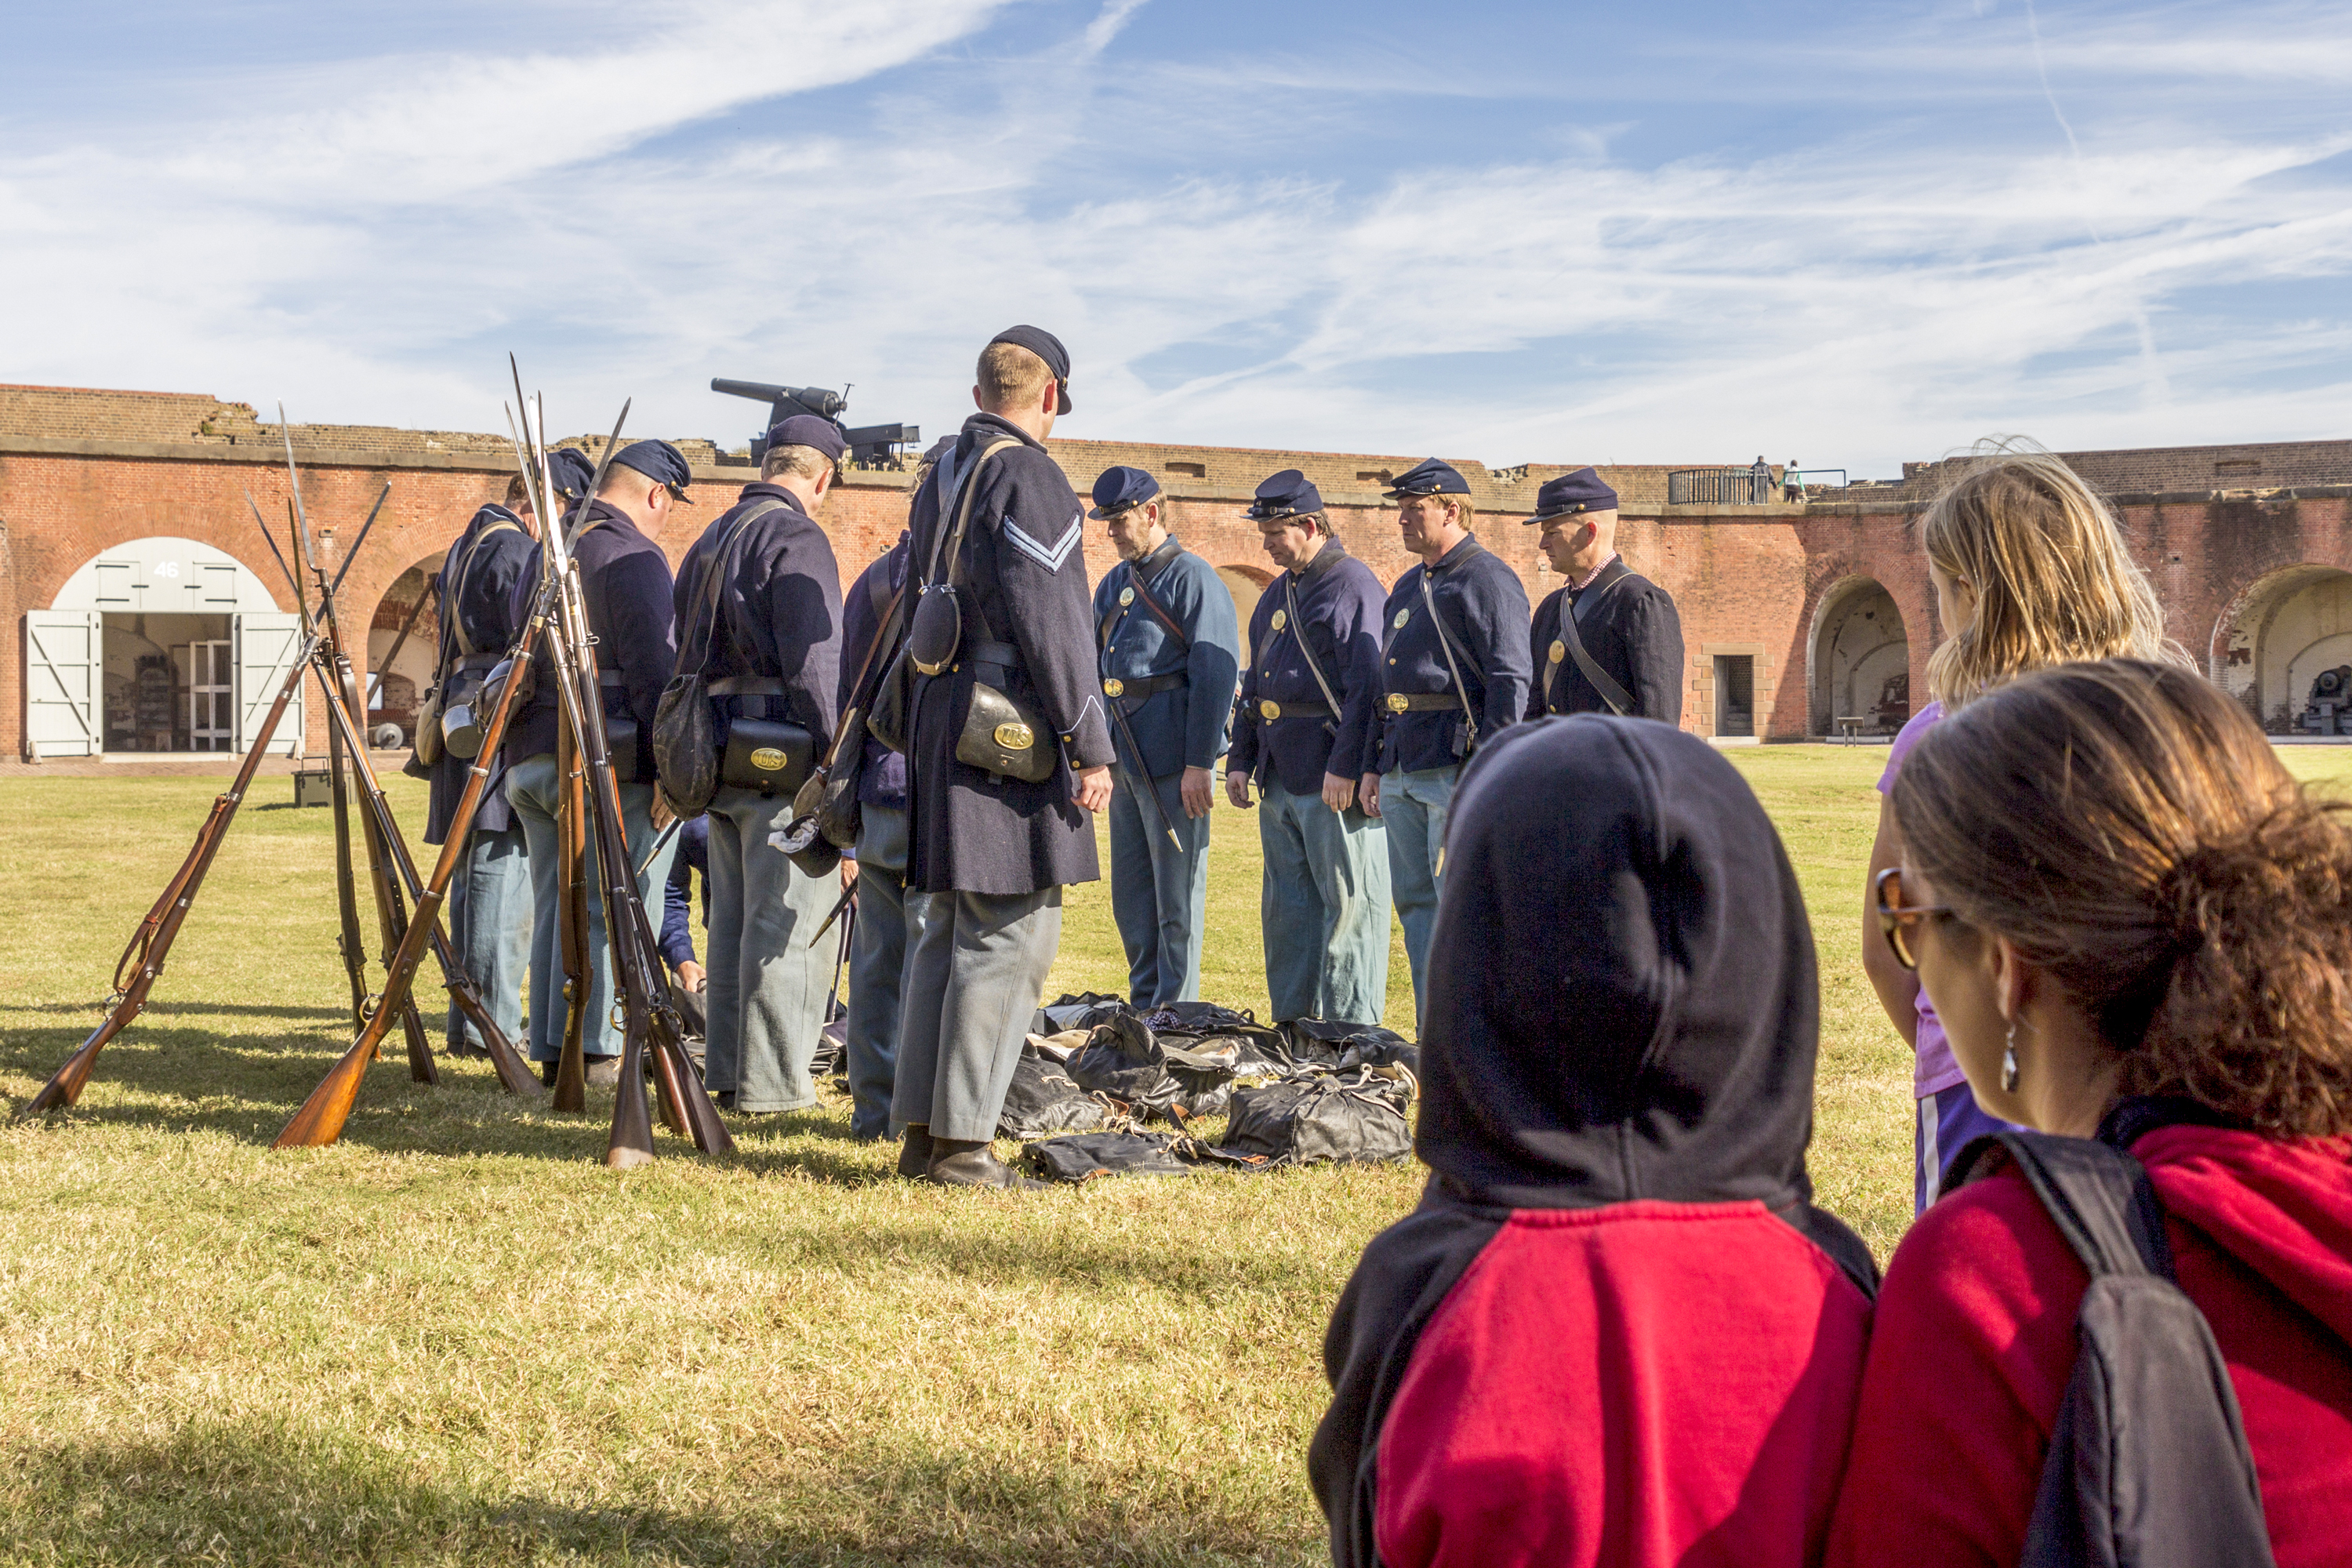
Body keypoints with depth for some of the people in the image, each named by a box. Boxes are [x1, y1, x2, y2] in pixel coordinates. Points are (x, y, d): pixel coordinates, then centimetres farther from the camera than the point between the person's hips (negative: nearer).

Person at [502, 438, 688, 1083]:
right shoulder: (633, 557, -9)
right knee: (610, 907, -4)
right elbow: (651, 670, -16)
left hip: (530, 758, 8)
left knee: (555, 908, 11)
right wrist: (667, 768, -16)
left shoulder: (543, 553, 19)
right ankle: (593, 1052, -4)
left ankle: (552, 1052, 14)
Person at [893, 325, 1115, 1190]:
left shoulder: (939, 479, 16)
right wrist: (1091, 749, -14)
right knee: (1009, 939, -5)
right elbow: (1049, 623, -17)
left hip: (942, 724, 9)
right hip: (1013, 731, -9)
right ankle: (962, 1141, -3)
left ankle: (921, 1129, 17)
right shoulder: (1028, 476, -11)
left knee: (949, 931, 13)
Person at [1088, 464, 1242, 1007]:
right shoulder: (1113, 584, 16)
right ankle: (1143, 1009, 23)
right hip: (1124, 757, 8)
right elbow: (1092, 664, 22)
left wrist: (1199, 763, -19)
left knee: (1176, 899, -1)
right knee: (1131, 897, 14)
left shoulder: (1194, 579, -9)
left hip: (1173, 759, -8)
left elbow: (1217, 672, -15)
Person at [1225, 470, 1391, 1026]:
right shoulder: (1278, 592, 18)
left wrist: (1345, 767, -21)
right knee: (1286, 904, 13)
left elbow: (1367, 686, -17)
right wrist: (1240, 759, 16)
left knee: (1349, 904, -3)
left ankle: (1351, 1037, 2)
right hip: (1280, 777, 9)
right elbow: (1254, 681, 23)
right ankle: (1292, 1023, 22)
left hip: (1334, 780, -9)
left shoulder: (1353, 585, -9)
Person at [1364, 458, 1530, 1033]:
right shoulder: (1408, 586, 20)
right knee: (1414, 901, 10)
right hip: (1402, 769, 9)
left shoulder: (1489, 580, -8)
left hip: (1456, 765, -9)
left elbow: (1510, 683, -14)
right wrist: (1374, 765, 19)